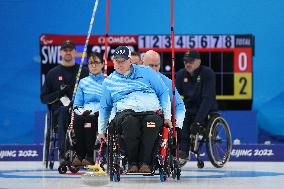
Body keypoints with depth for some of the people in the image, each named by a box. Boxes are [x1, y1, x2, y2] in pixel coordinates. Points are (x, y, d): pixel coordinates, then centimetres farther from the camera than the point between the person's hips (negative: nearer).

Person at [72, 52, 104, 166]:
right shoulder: (83, 82, 19)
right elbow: (77, 104, 13)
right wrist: (82, 111, -7)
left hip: (102, 115, -2)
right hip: (85, 113, 2)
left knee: (90, 120, -35)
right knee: (77, 120, -32)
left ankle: (89, 156, -31)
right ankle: (79, 155, -28)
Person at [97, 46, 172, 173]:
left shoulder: (146, 72, 14)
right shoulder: (109, 82, 19)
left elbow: (163, 93, 14)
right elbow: (104, 107, 28)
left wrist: (167, 116, 5)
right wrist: (101, 130, 24)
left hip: (151, 111, -1)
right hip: (125, 112, 1)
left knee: (152, 121, -38)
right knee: (129, 122, -38)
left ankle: (145, 162, -32)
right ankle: (132, 162, -26)